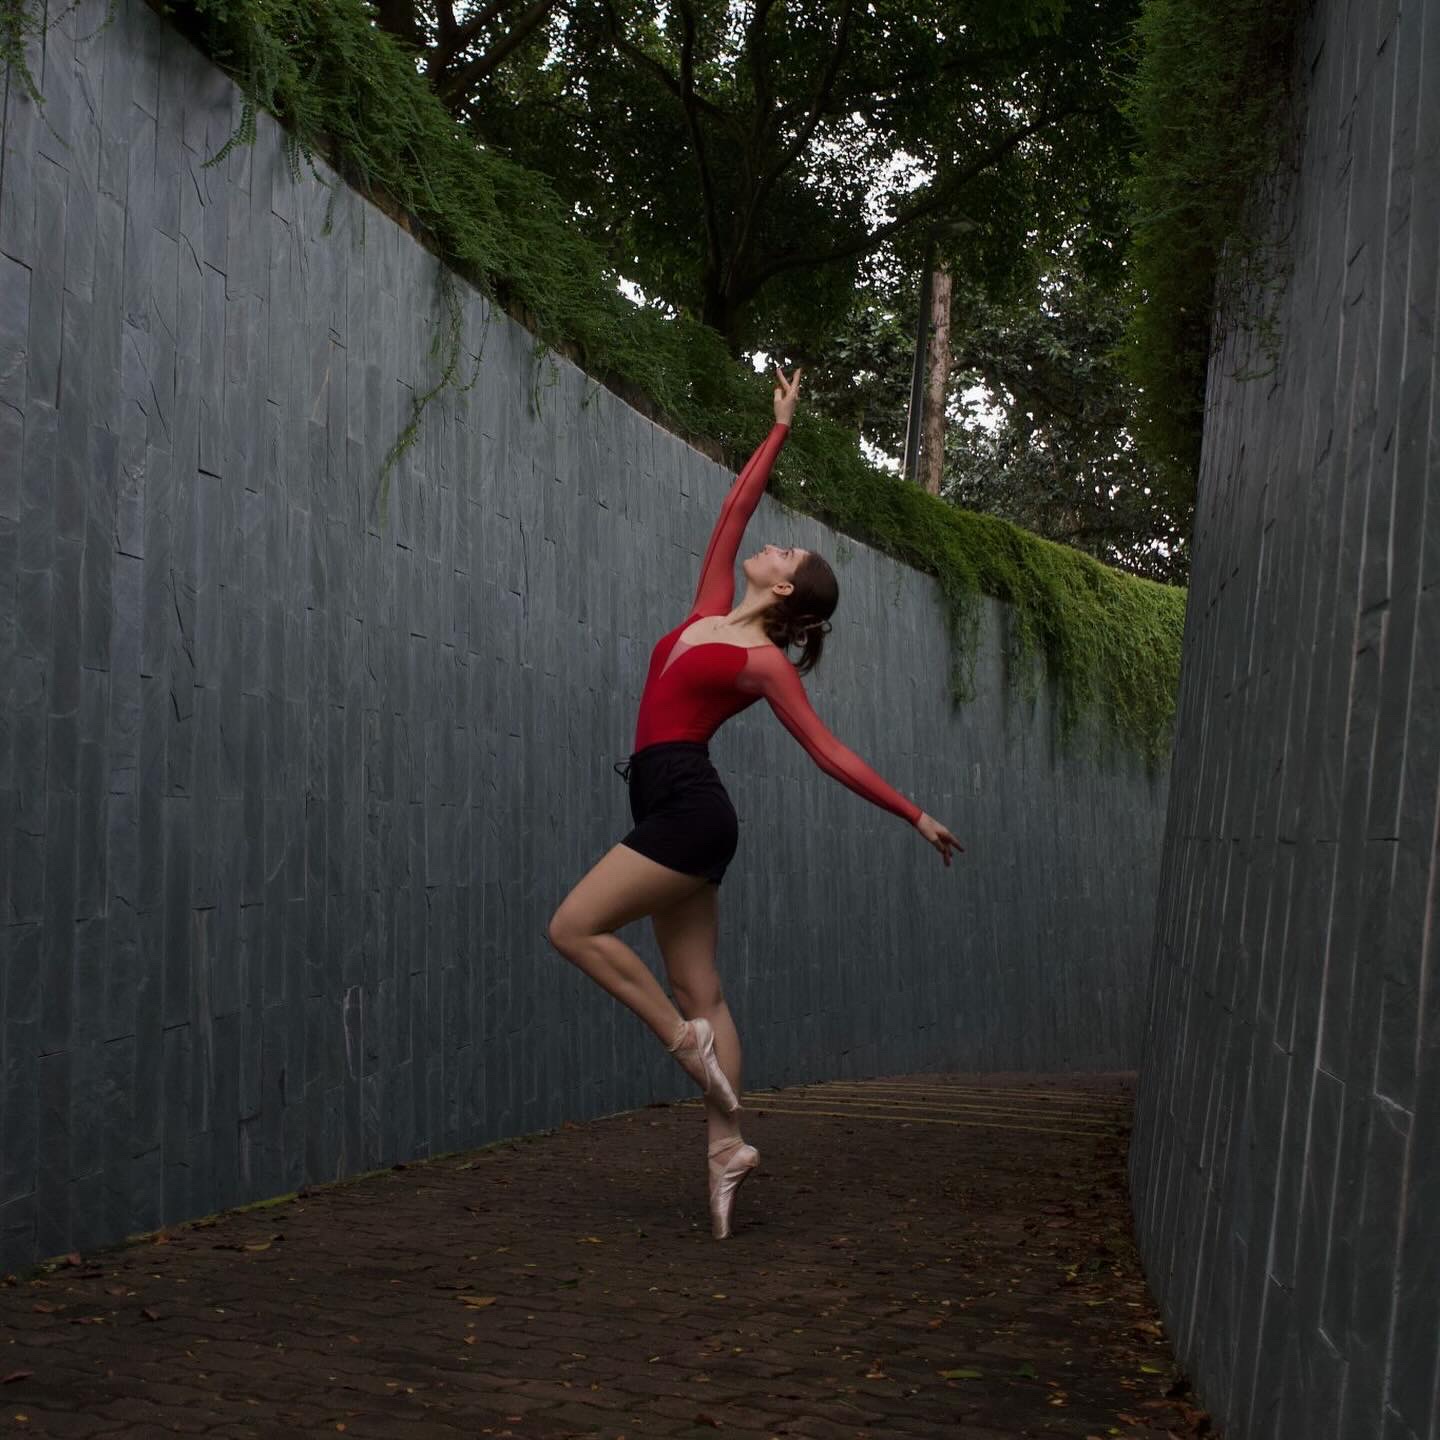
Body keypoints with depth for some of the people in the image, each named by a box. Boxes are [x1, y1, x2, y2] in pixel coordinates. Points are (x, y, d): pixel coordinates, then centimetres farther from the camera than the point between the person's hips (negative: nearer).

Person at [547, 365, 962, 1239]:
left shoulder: (765, 662, -7)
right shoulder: (712, 611, 12)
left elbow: (831, 753, -5)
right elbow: (734, 511, 18)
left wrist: (915, 814, -6)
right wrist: (781, 428, 26)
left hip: (688, 811, -8)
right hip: (677, 815, 8)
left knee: (574, 927, -11)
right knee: (700, 986, 4)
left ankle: (686, 1038, -5)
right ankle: (727, 1145, 4)